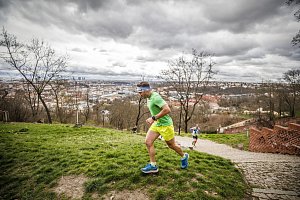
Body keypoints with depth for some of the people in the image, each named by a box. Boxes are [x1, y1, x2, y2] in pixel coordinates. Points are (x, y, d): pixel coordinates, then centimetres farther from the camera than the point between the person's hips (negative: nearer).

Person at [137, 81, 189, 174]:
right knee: (148, 142, -3)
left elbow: (167, 110, -32)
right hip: (156, 124, 8)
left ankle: (184, 157, 38)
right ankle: (153, 165, 8)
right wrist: (153, 119, 12)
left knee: (171, 145, 10)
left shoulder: (155, 97, -24)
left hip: (165, 124, -8)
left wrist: (154, 118, -27)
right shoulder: (149, 98, 5)